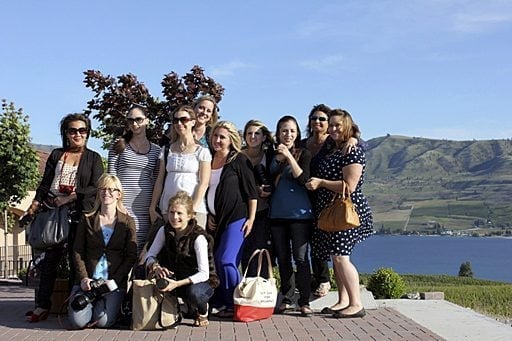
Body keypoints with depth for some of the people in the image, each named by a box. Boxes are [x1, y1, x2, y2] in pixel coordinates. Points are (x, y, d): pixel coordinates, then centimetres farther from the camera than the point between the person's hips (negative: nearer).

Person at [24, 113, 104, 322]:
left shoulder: (93, 158, 8)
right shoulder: (56, 155, 16)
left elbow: (96, 188, -3)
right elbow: (45, 184, 14)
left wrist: (71, 197, -13)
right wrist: (36, 203, -2)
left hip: (79, 214, -2)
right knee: (50, 257, -3)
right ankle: (42, 305, -2)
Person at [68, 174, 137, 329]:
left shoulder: (127, 222, 6)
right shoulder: (87, 220, 9)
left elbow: (131, 256, 1)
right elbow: (77, 251, 5)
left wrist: (114, 280, -10)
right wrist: (83, 278, -9)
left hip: (115, 281, -1)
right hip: (88, 280, 1)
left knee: (103, 321, -21)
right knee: (78, 321, -18)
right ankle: (92, 301, 16)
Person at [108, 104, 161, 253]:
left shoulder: (156, 150, 12)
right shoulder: (119, 146, 7)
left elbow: (156, 181, 13)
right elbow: (111, 177, 4)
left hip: (145, 208, 2)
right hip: (122, 206, -2)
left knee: (142, 248, -1)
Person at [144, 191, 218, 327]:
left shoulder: (198, 237, -22)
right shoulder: (165, 230, -4)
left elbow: (204, 273, -27)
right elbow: (150, 256, -4)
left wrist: (178, 284, -38)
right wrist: (156, 267, -28)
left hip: (201, 281, -5)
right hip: (176, 277, 5)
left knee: (193, 292, -40)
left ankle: (202, 311, 0)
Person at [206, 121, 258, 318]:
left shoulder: (239, 161, -4)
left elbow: (252, 192, -5)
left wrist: (251, 219, -10)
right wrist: (208, 216, 11)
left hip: (235, 219, -6)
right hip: (215, 220, 6)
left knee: (226, 261, -15)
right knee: (218, 263, 7)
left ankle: (235, 305, -2)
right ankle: (221, 304, 17)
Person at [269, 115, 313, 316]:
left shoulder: (303, 154, 0)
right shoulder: (273, 155, 10)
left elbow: (304, 179, -13)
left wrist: (289, 156, -18)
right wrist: (279, 160, -5)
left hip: (299, 213, -4)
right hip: (277, 213, 4)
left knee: (300, 257, -6)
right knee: (282, 258, 8)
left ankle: (304, 301, -1)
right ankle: (286, 298, 17)